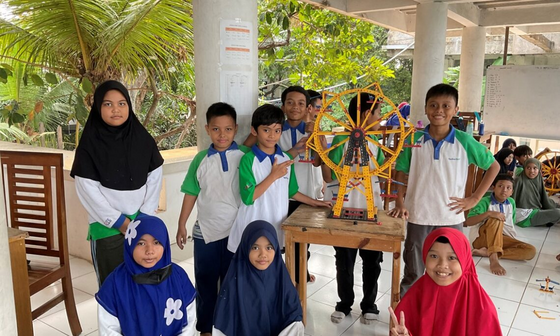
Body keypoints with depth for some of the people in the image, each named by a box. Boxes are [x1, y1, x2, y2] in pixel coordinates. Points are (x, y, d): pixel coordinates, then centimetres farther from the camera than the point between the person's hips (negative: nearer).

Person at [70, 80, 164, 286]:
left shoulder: (143, 139, 1)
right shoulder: (89, 145, -7)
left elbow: (154, 179, 1)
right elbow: (88, 191, -9)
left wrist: (145, 216, -6)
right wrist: (119, 221, -9)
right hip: (106, 227, -2)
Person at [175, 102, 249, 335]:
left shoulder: (245, 156, -8)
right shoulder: (201, 160, -4)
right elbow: (191, 193, 2)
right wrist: (181, 224, 4)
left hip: (237, 229, -1)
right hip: (206, 230, 1)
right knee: (205, 282, 14)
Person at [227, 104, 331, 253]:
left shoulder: (286, 159, 5)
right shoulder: (248, 160, -13)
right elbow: (248, 197, -17)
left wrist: (314, 202, 13)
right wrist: (273, 175, -19)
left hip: (277, 226, 5)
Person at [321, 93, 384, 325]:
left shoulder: (374, 140, 4)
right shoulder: (341, 139, -11)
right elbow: (328, 176, -14)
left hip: (371, 208, 4)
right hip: (345, 209, -4)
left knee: (372, 260, 13)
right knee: (344, 260, 11)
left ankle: (369, 304, 32)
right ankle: (345, 303, 31)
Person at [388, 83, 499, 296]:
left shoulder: (465, 141, -6)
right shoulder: (414, 140, -3)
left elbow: (493, 166, 6)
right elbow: (401, 172, 6)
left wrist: (474, 199, 0)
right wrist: (399, 203, -6)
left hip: (451, 219, 0)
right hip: (418, 217, 0)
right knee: (413, 274, 13)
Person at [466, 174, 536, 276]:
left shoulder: (511, 202, 6)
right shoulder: (485, 202, -11)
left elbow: (511, 223, 18)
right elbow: (467, 222, -21)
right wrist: (488, 213, -32)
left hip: (503, 238, 6)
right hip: (482, 238, -6)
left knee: (531, 251, -17)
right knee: (495, 219, -33)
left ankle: (487, 252, -25)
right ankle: (494, 259, -45)